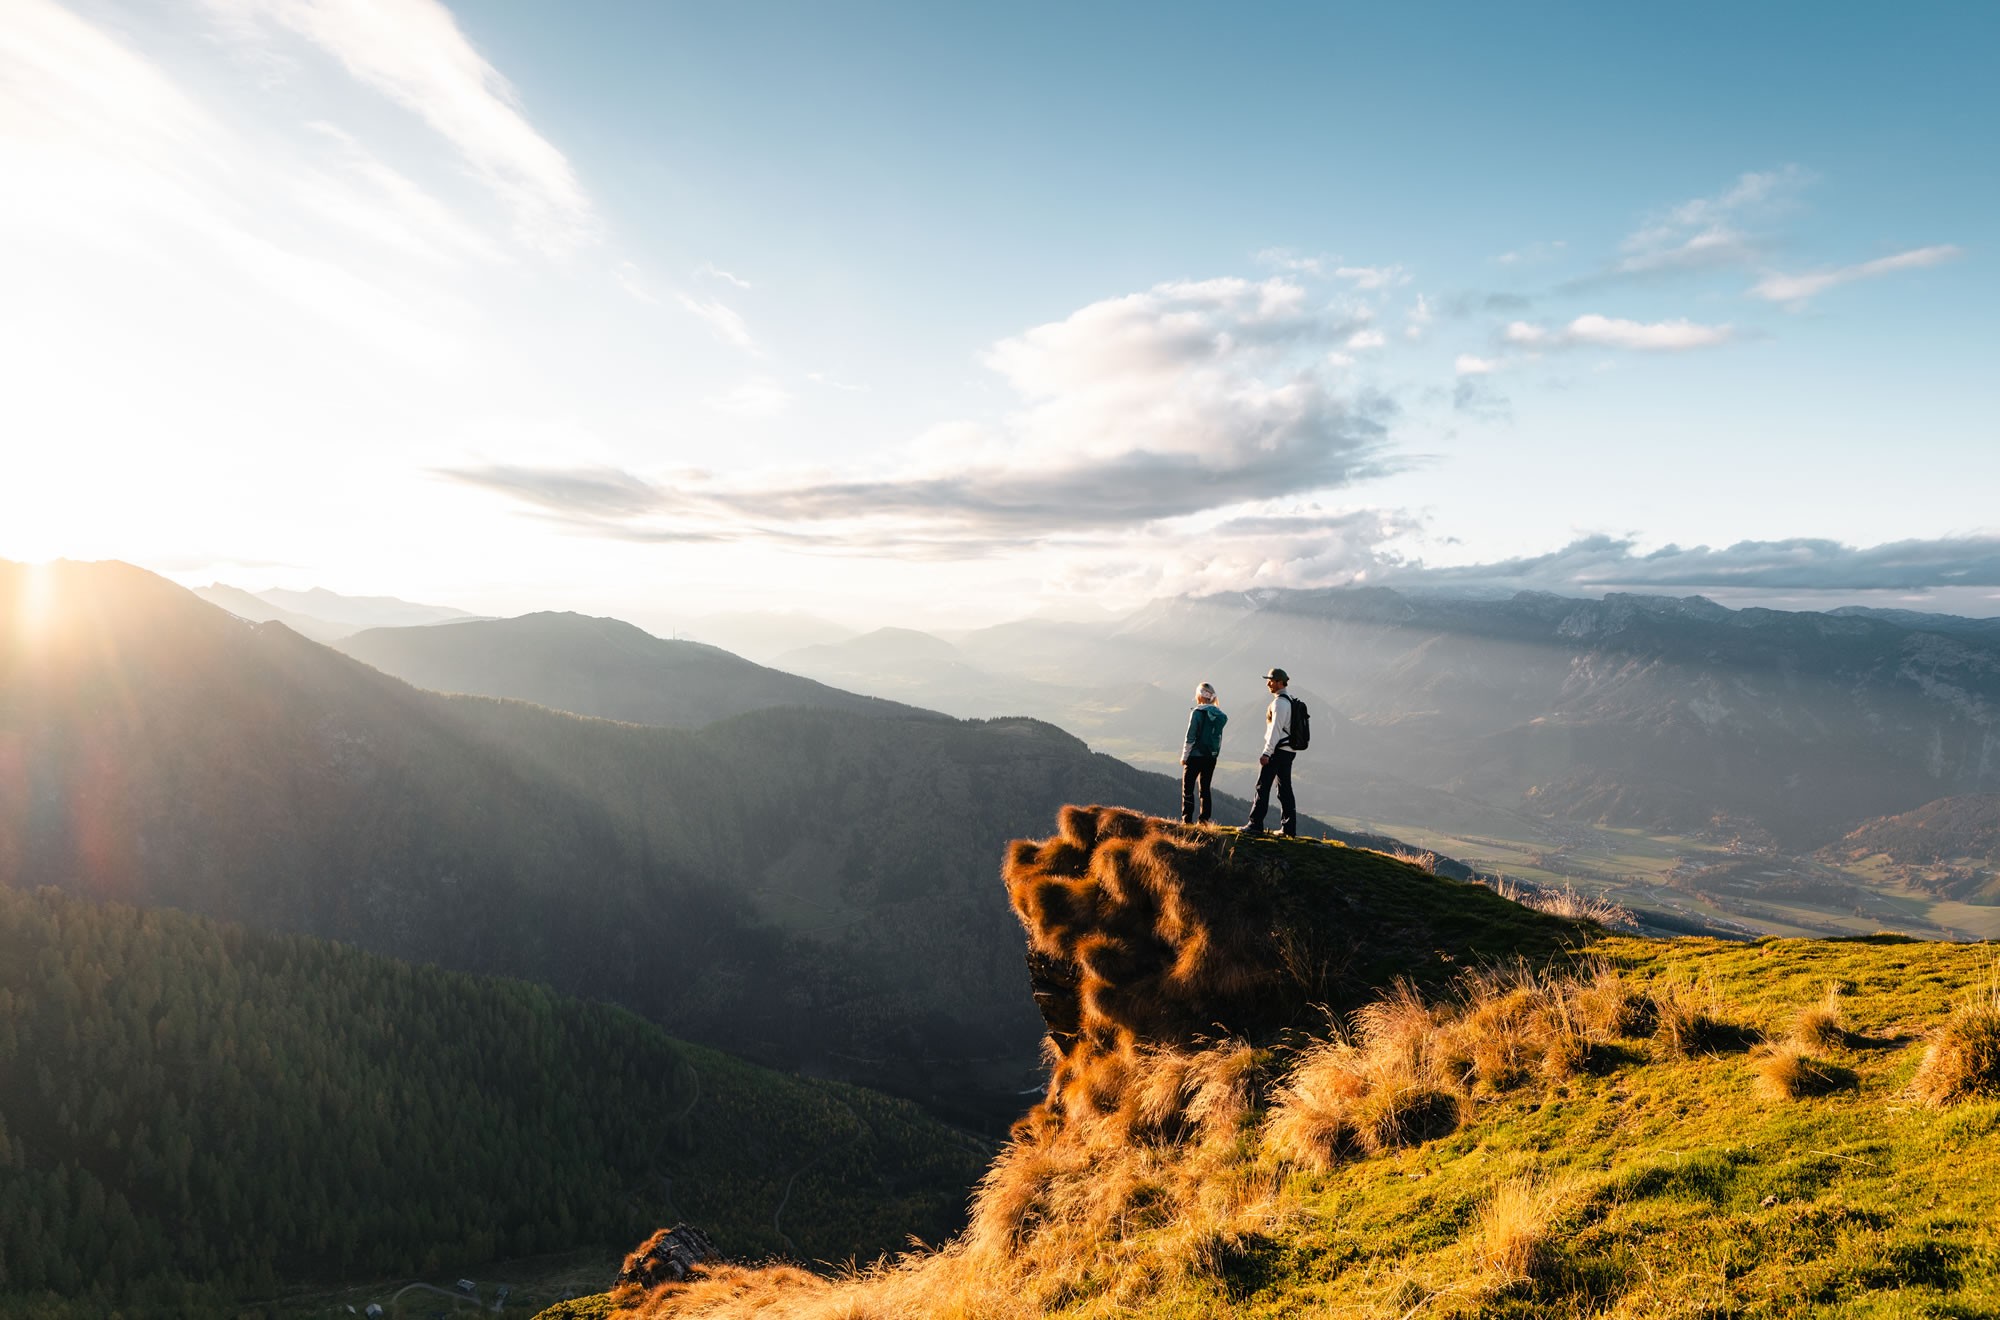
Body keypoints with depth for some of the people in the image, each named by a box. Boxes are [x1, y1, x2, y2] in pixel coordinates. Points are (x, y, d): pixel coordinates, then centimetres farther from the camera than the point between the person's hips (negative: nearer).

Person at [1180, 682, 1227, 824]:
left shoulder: (1197, 712, -12)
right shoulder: (1219, 714, 6)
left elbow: (1190, 736, -11)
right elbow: (1219, 736, 10)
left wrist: (1184, 756, -6)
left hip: (1195, 755, -6)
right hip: (1212, 756, 6)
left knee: (1188, 788, 1)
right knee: (1205, 788, 13)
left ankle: (1187, 819, -3)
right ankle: (1204, 819, 10)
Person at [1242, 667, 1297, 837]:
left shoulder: (1279, 702, -13)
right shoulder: (1289, 701, 17)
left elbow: (1276, 729, -19)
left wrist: (1267, 753, -22)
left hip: (1277, 750, -10)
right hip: (1288, 751, 10)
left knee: (1263, 786, -7)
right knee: (1285, 789, 10)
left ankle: (1256, 824, -7)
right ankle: (1288, 828, 11)